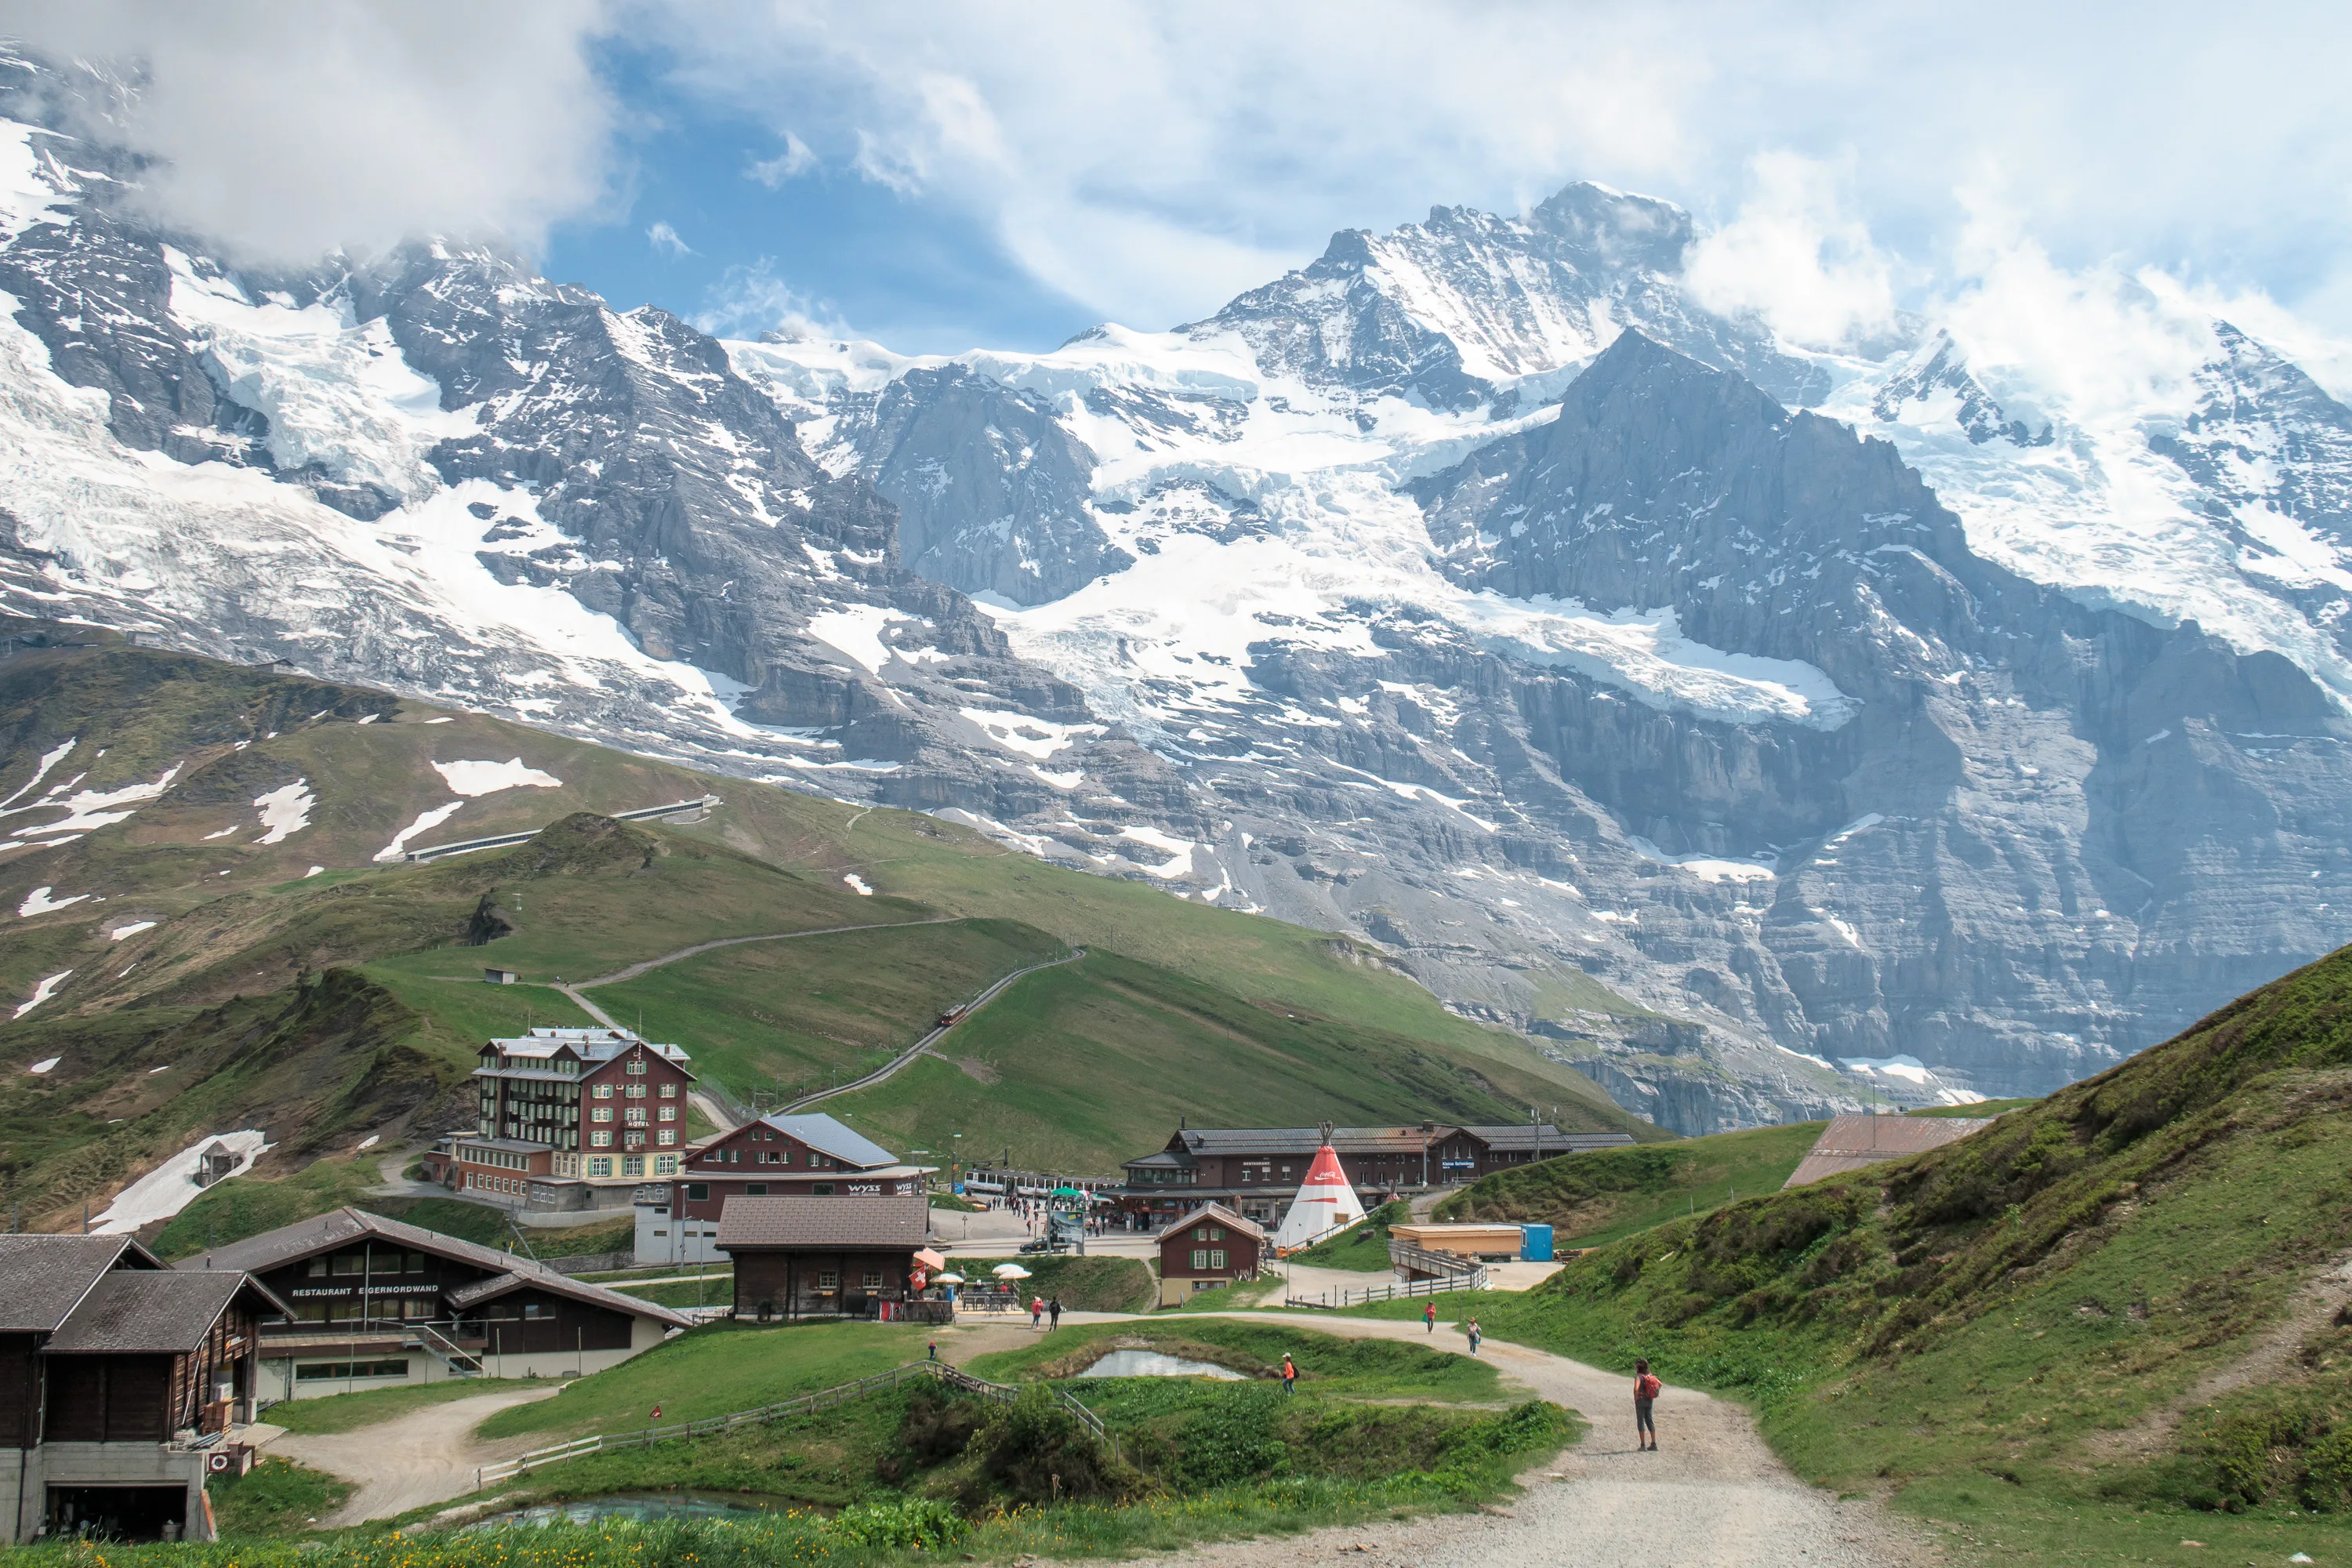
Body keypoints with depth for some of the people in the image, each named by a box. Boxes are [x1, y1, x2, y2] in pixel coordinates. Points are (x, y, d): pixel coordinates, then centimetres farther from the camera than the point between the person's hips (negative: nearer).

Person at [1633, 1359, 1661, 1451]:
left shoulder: (1638, 1377, -17)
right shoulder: (1649, 1375, 4)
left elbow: (1636, 1389, -32)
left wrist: (1636, 1397, -14)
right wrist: (1652, 1395, 13)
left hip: (1641, 1401, -7)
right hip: (1650, 1401, 7)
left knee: (1640, 1421, 1)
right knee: (1649, 1421, 14)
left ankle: (1643, 1445, 1)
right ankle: (1654, 1444, 15)